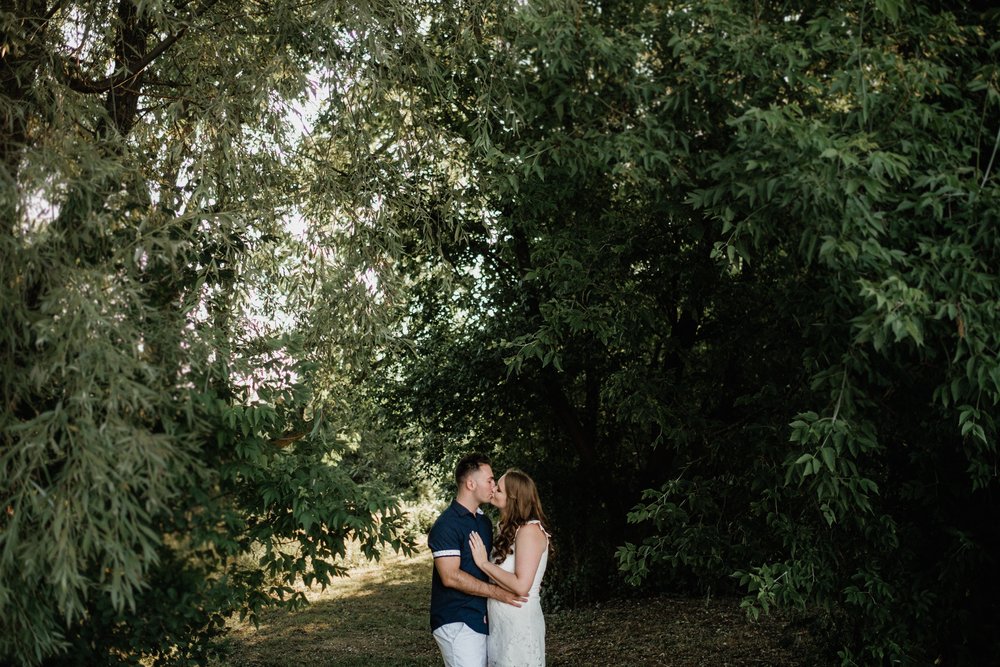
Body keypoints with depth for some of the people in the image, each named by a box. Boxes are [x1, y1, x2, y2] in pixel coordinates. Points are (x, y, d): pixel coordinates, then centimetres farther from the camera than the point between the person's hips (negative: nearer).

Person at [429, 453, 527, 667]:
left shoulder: (484, 521, 13)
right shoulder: (446, 525, -14)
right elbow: (451, 576, -21)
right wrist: (496, 592, -18)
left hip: (481, 619, 8)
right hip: (456, 623, -8)